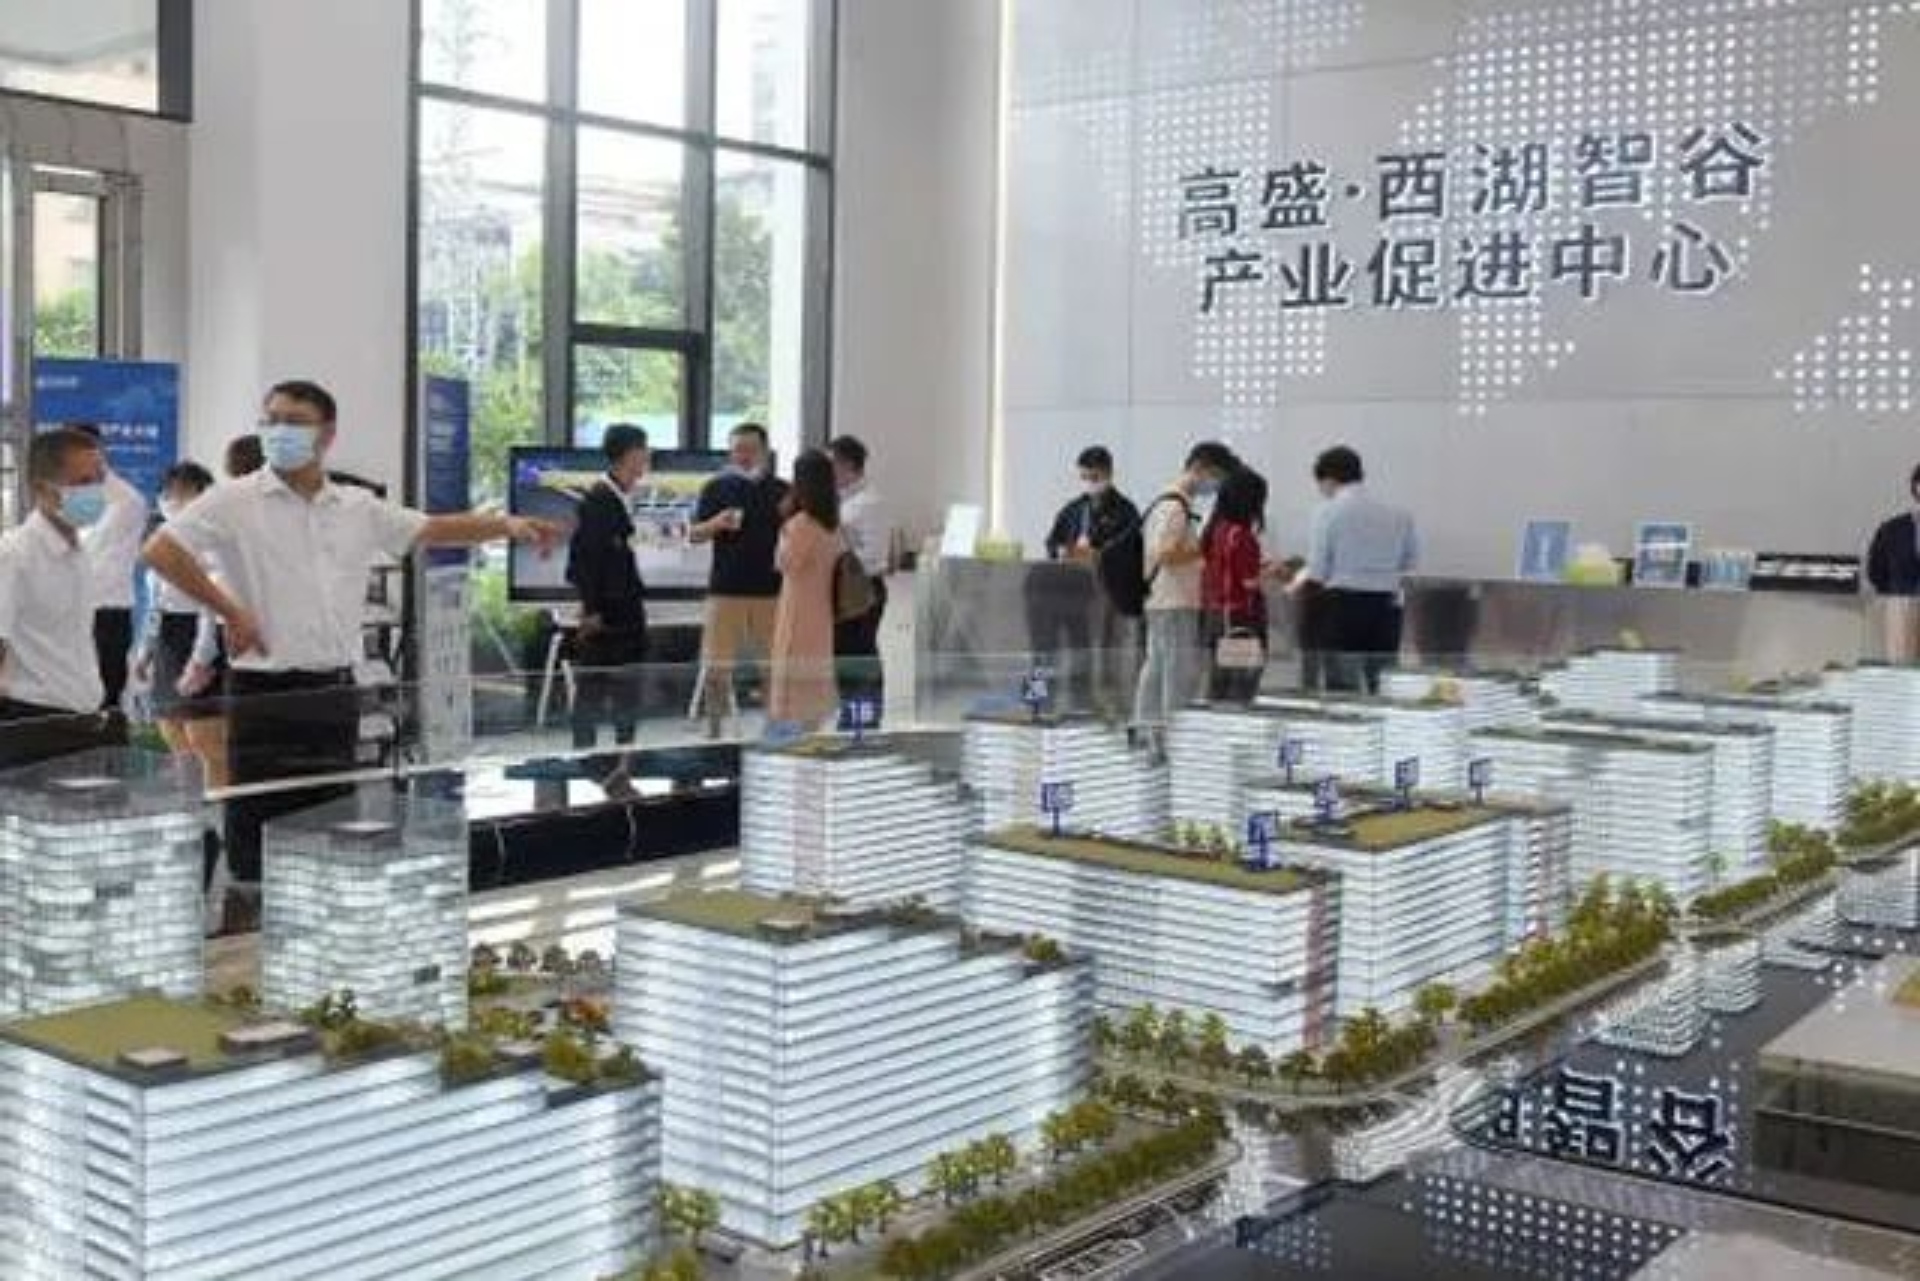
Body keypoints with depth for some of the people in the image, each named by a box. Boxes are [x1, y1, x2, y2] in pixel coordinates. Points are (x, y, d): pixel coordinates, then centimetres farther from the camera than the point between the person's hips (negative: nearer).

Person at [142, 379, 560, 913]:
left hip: (334, 691, 5)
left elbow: (434, 530, 13)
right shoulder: (234, 502, -5)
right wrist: (230, 611, -11)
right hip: (264, 691, -5)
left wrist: (507, 525, 2)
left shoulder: (359, 509, 9)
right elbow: (161, 551, -10)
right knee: (259, 827, -1)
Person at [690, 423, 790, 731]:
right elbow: (694, 534, 2)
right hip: (725, 589, -1)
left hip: (771, 590, 1)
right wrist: (717, 523, -17)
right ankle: (714, 728, 8)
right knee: (716, 668, -2)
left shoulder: (782, 491, 6)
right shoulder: (717, 488, 4)